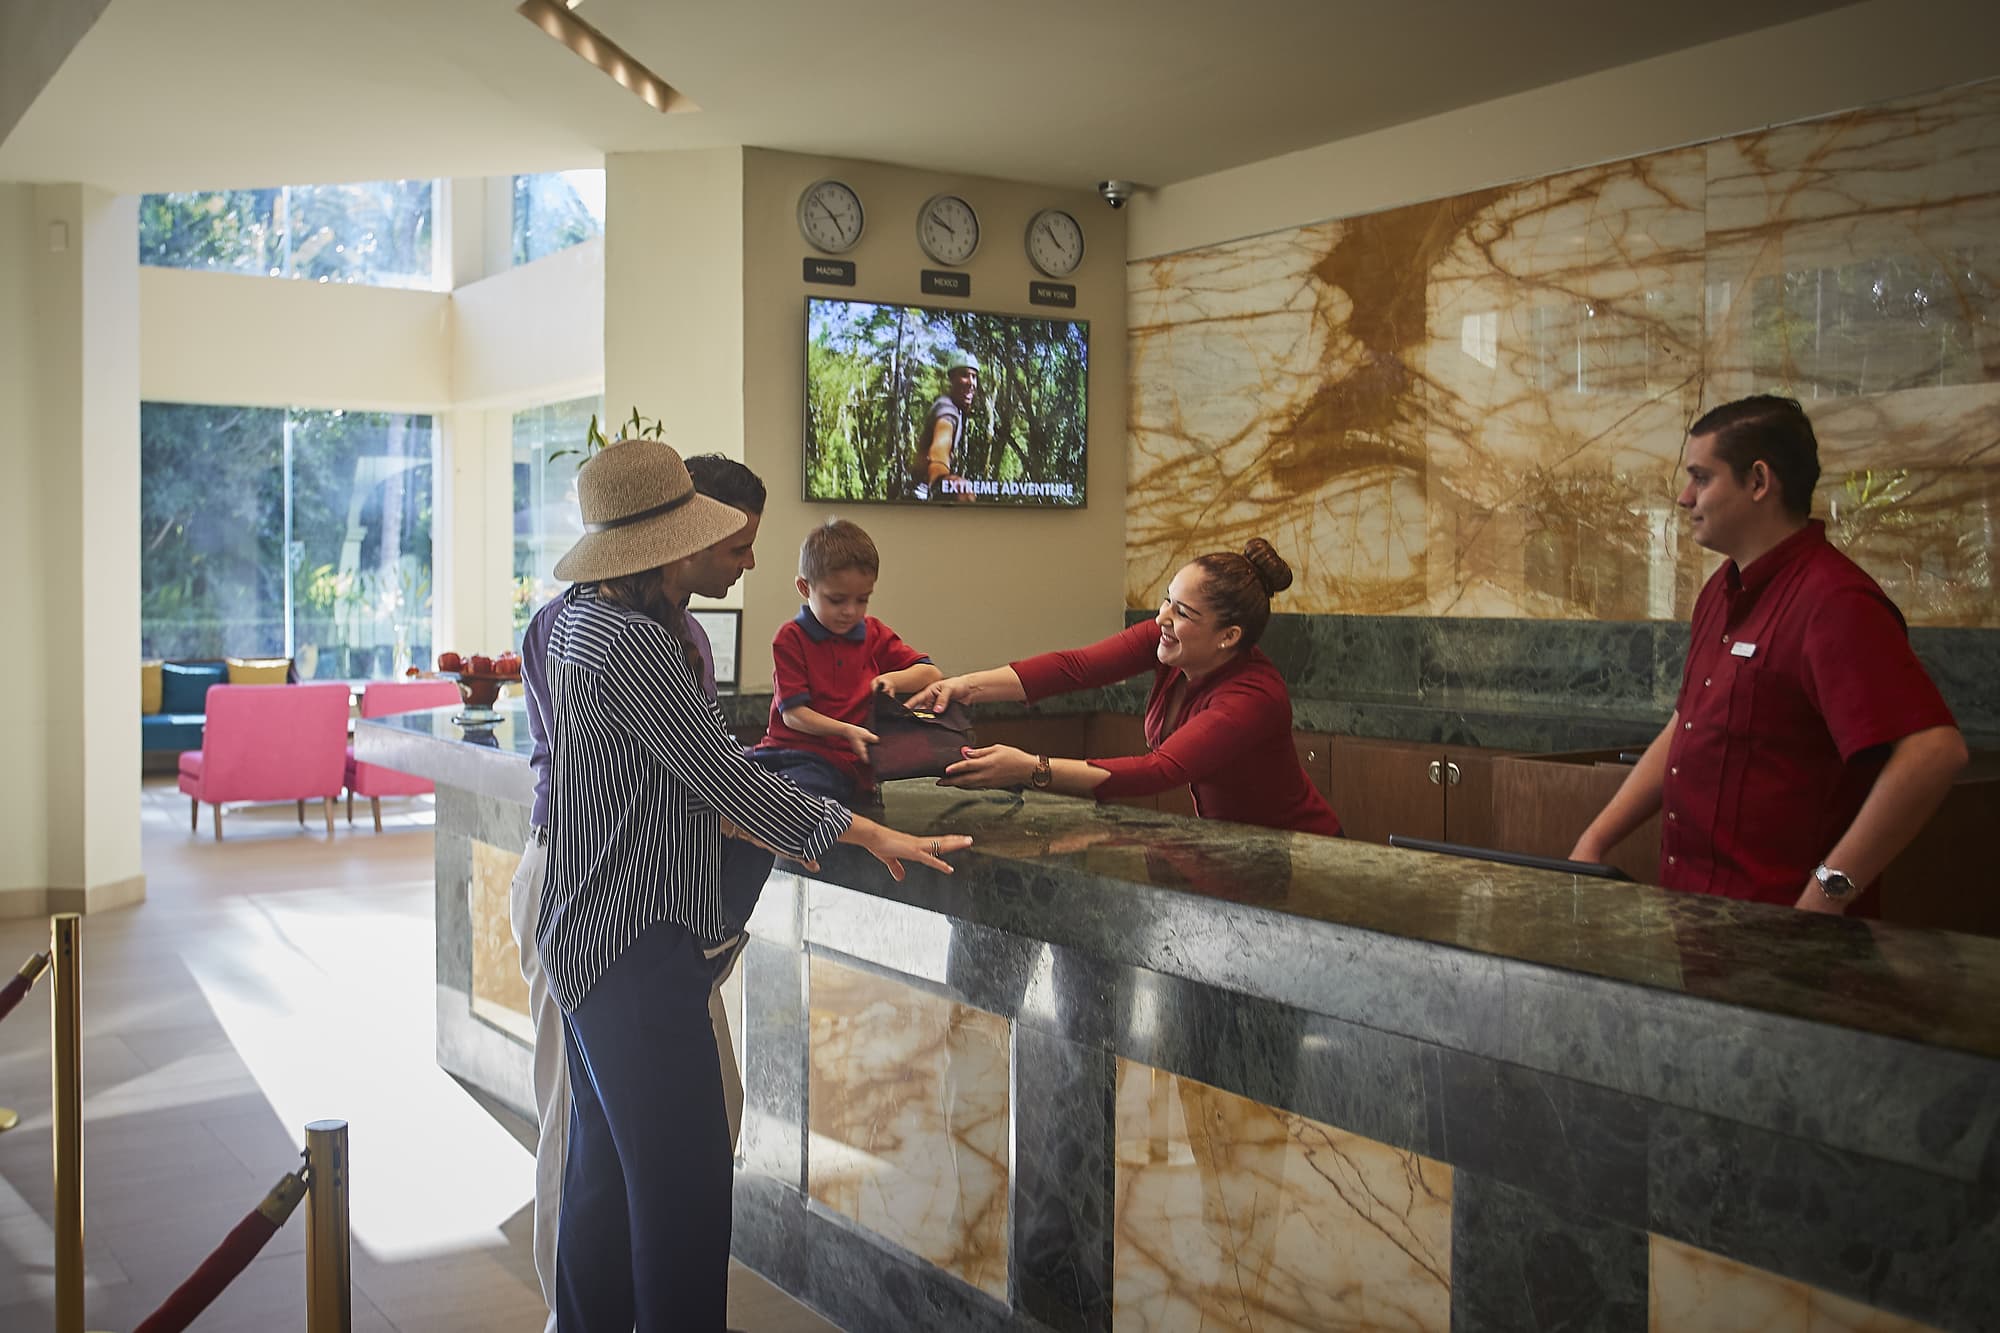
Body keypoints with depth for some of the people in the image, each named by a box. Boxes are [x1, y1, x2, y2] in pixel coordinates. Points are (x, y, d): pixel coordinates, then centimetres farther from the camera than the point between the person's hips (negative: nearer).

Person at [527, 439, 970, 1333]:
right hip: (635, 946, -11)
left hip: (583, 937, 11)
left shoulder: (574, 621, 11)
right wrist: (864, 834, -10)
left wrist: (748, 822, 19)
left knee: (605, 1165, 20)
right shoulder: (629, 642, -20)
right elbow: (719, 773, -18)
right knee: (682, 1182, -5)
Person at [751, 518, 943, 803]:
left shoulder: (874, 634, 16)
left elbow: (931, 673, 18)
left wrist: (891, 679, -3)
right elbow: (793, 713, -4)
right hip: (787, 747, 0)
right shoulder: (792, 637, 3)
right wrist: (846, 731, -19)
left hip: (840, 762, 0)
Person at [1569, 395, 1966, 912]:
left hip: (1770, 925, -8)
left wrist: (1829, 892, -25)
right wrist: (1595, 841, 11)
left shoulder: (1834, 602, -19)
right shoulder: (1723, 591, 11)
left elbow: (1934, 750, -29)